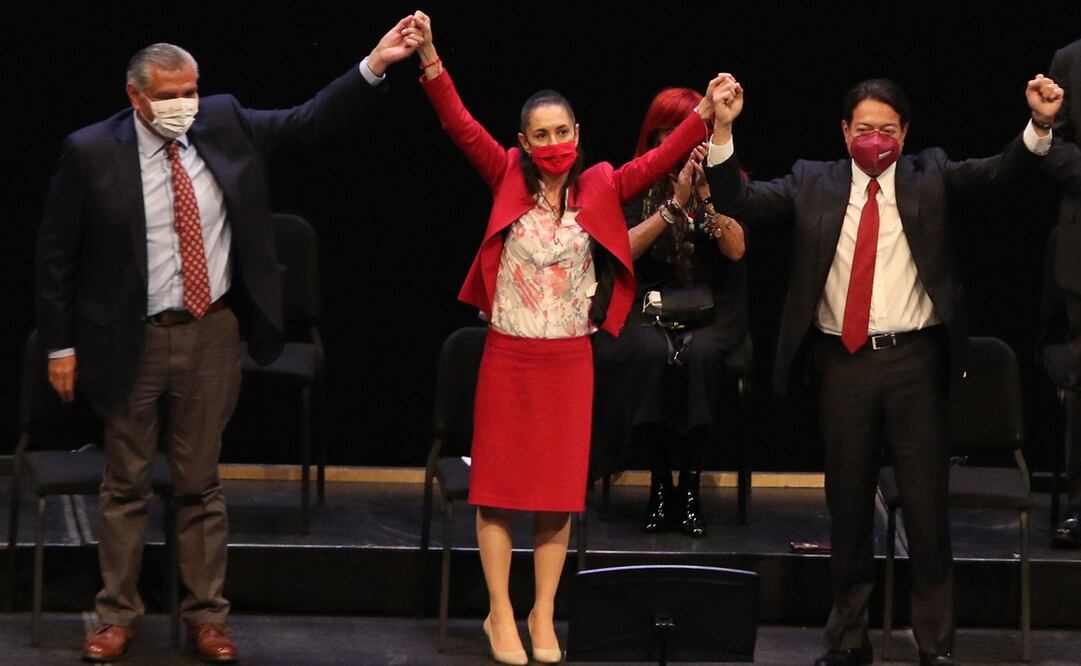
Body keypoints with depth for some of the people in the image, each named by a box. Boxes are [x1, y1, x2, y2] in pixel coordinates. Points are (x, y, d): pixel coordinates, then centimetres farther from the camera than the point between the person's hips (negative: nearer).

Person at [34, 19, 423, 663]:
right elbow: (57, 255, -4)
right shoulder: (92, 152, -10)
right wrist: (61, 346, -5)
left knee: (201, 485, 11)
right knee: (126, 486, 10)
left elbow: (309, 122, -1)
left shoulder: (224, 123, -1)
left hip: (212, 335, 2)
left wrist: (374, 65, -14)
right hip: (131, 342, -2)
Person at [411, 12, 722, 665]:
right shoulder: (509, 181, -2)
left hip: (570, 359, 1)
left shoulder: (599, 189, 0)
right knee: (498, 486, 3)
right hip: (508, 355, -1)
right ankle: (501, 613, 12)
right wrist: (431, 61, -21)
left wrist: (705, 113, -21)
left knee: (558, 489, 6)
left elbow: (659, 161, -8)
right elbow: (461, 125, -10)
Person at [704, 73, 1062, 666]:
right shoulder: (813, 184, 5)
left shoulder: (929, 177, 4)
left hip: (914, 359, -1)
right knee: (848, 504, 11)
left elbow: (997, 172, -8)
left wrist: (1039, 125, -26)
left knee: (926, 505, 2)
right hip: (842, 360, 1)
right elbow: (737, 202, -2)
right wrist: (723, 130, -14)